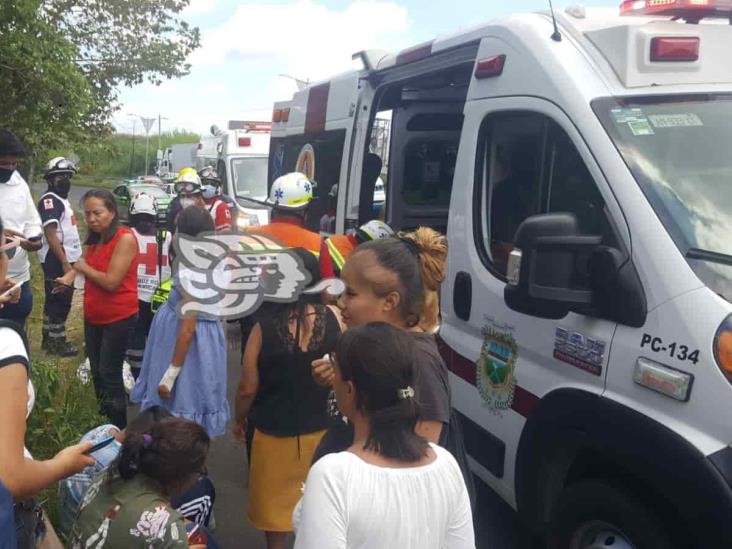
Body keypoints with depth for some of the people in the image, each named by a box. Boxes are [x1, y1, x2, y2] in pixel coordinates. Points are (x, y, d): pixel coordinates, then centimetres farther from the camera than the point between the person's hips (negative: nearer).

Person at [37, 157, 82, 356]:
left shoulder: (62, 199, 15)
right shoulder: (50, 200, -15)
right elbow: (51, 235, -22)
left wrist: (71, 260, 18)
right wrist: (64, 262, -24)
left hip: (65, 259, 10)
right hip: (57, 261, -10)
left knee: (54, 301, 16)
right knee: (60, 302, -3)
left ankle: (48, 339, 26)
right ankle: (57, 342, 6)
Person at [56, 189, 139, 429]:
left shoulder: (125, 239, -18)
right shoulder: (93, 239, 9)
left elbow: (111, 282, -23)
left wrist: (84, 268, -10)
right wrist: (69, 276, -14)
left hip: (119, 318, -8)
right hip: (93, 317, 8)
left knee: (110, 373, -4)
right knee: (96, 372, 14)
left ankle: (120, 429, 8)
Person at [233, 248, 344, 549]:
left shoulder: (265, 326, -21)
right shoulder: (334, 318, -16)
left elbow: (248, 388, -13)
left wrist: (239, 419, 5)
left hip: (275, 431, -2)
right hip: (322, 428, 2)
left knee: (275, 500, 22)